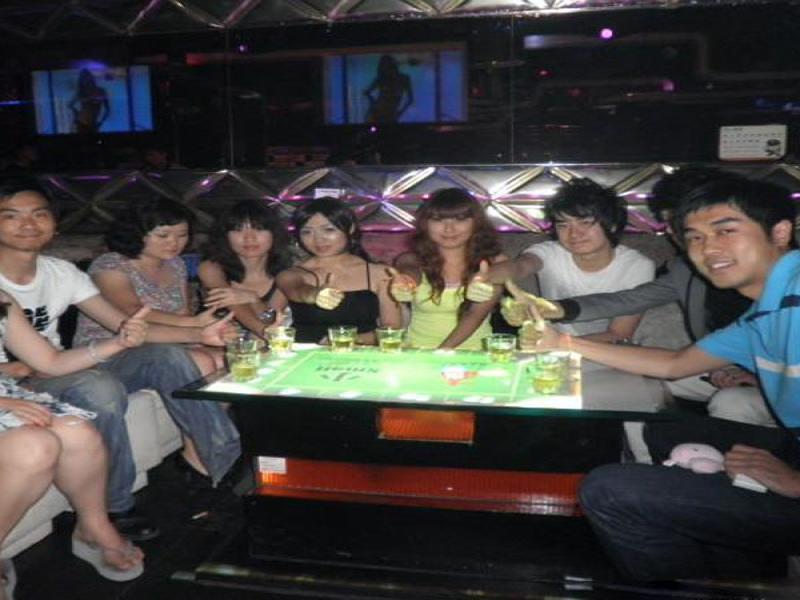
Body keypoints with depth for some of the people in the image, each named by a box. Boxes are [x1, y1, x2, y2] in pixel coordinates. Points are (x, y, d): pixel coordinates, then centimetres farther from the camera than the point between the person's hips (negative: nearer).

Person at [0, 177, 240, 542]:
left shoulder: (61, 272, 2)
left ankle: (230, 467, -4)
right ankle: (111, 511, -16)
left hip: (59, 371, 6)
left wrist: (199, 334, -13)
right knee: (100, 387, -36)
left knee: (167, 357, -9)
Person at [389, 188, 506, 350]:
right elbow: (411, 275, -22)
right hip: (418, 353, 1)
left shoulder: (494, 263, -4)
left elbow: (476, 314, -13)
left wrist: (444, 349, -27)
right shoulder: (411, 261, 0)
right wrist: (403, 285, -44)